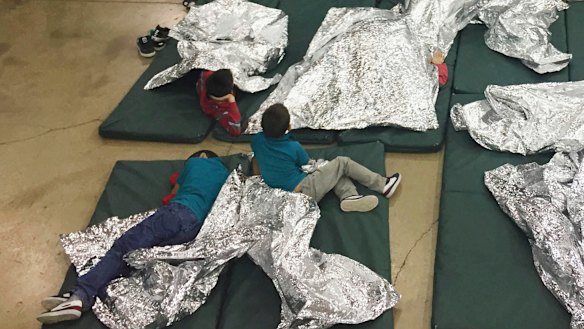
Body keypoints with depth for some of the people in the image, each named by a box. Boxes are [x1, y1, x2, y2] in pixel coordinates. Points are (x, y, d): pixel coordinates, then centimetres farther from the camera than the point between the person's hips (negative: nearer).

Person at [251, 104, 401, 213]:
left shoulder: (257, 140, -5)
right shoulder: (294, 147, -18)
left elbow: (256, 170, 8)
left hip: (287, 196, 7)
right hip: (305, 192, -7)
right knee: (342, 163, 5)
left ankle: (349, 196, -7)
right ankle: (383, 186, 12)